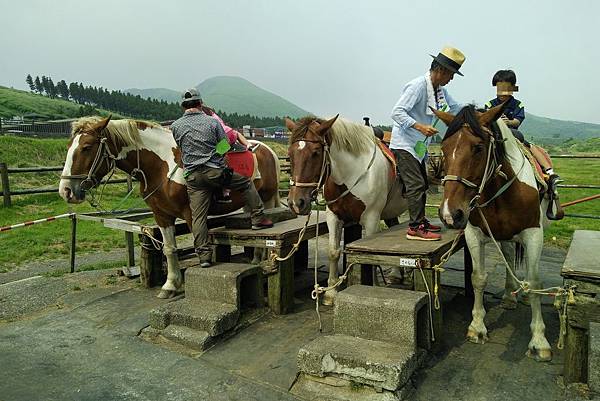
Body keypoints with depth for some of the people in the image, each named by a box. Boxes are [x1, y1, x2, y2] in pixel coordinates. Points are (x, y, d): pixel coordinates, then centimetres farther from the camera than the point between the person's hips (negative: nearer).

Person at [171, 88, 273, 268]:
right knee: (246, 183, 20)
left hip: (193, 177, 2)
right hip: (216, 171, -2)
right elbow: (225, 147, 3)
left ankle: (204, 254, 7)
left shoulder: (175, 126, 2)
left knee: (198, 216, 5)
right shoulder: (212, 122, -3)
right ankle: (258, 218, 21)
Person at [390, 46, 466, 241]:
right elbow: (397, 112, -25)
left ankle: (421, 221, 28)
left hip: (418, 144, 10)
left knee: (422, 184, 16)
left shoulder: (440, 90, 9)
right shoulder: (417, 86, -19)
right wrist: (420, 126, -35)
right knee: (416, 184, -15)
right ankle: (414, 227, -13)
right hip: (404, 143, -10)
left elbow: (455, 108, 22)